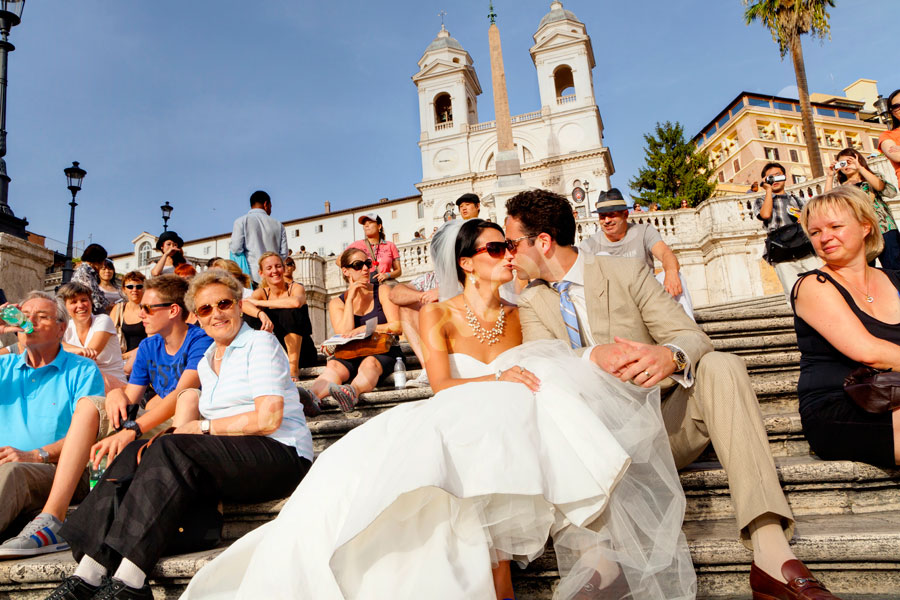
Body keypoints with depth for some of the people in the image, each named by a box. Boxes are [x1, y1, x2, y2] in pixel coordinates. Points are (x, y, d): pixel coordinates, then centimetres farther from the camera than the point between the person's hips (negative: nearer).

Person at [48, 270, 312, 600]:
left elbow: (268, 419, -13)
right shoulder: (206, 361, 21)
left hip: (281, 456, -7)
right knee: (137, 452, -9)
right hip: (232, 457, 7)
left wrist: (203, 427, -5)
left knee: (171, 450, -25)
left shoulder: (260, 343, -2)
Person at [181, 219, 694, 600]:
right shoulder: (438, 316, 5)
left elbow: (527, 377, 12)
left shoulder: (515, 316, 16)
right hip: (452, 431, -3)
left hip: (509, 434, 3)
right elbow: (442, 385, -10)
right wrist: (496, 379, -27)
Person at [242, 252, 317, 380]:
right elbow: (244, 304, -21)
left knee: (290, 312, -27)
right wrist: (261, 314, -44)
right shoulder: (262, 292, 2)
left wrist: (259, 302, -24)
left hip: (300, 352, -3)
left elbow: (296, 302, -33)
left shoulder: (296, 288, -7)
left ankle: (293, 369, -28)